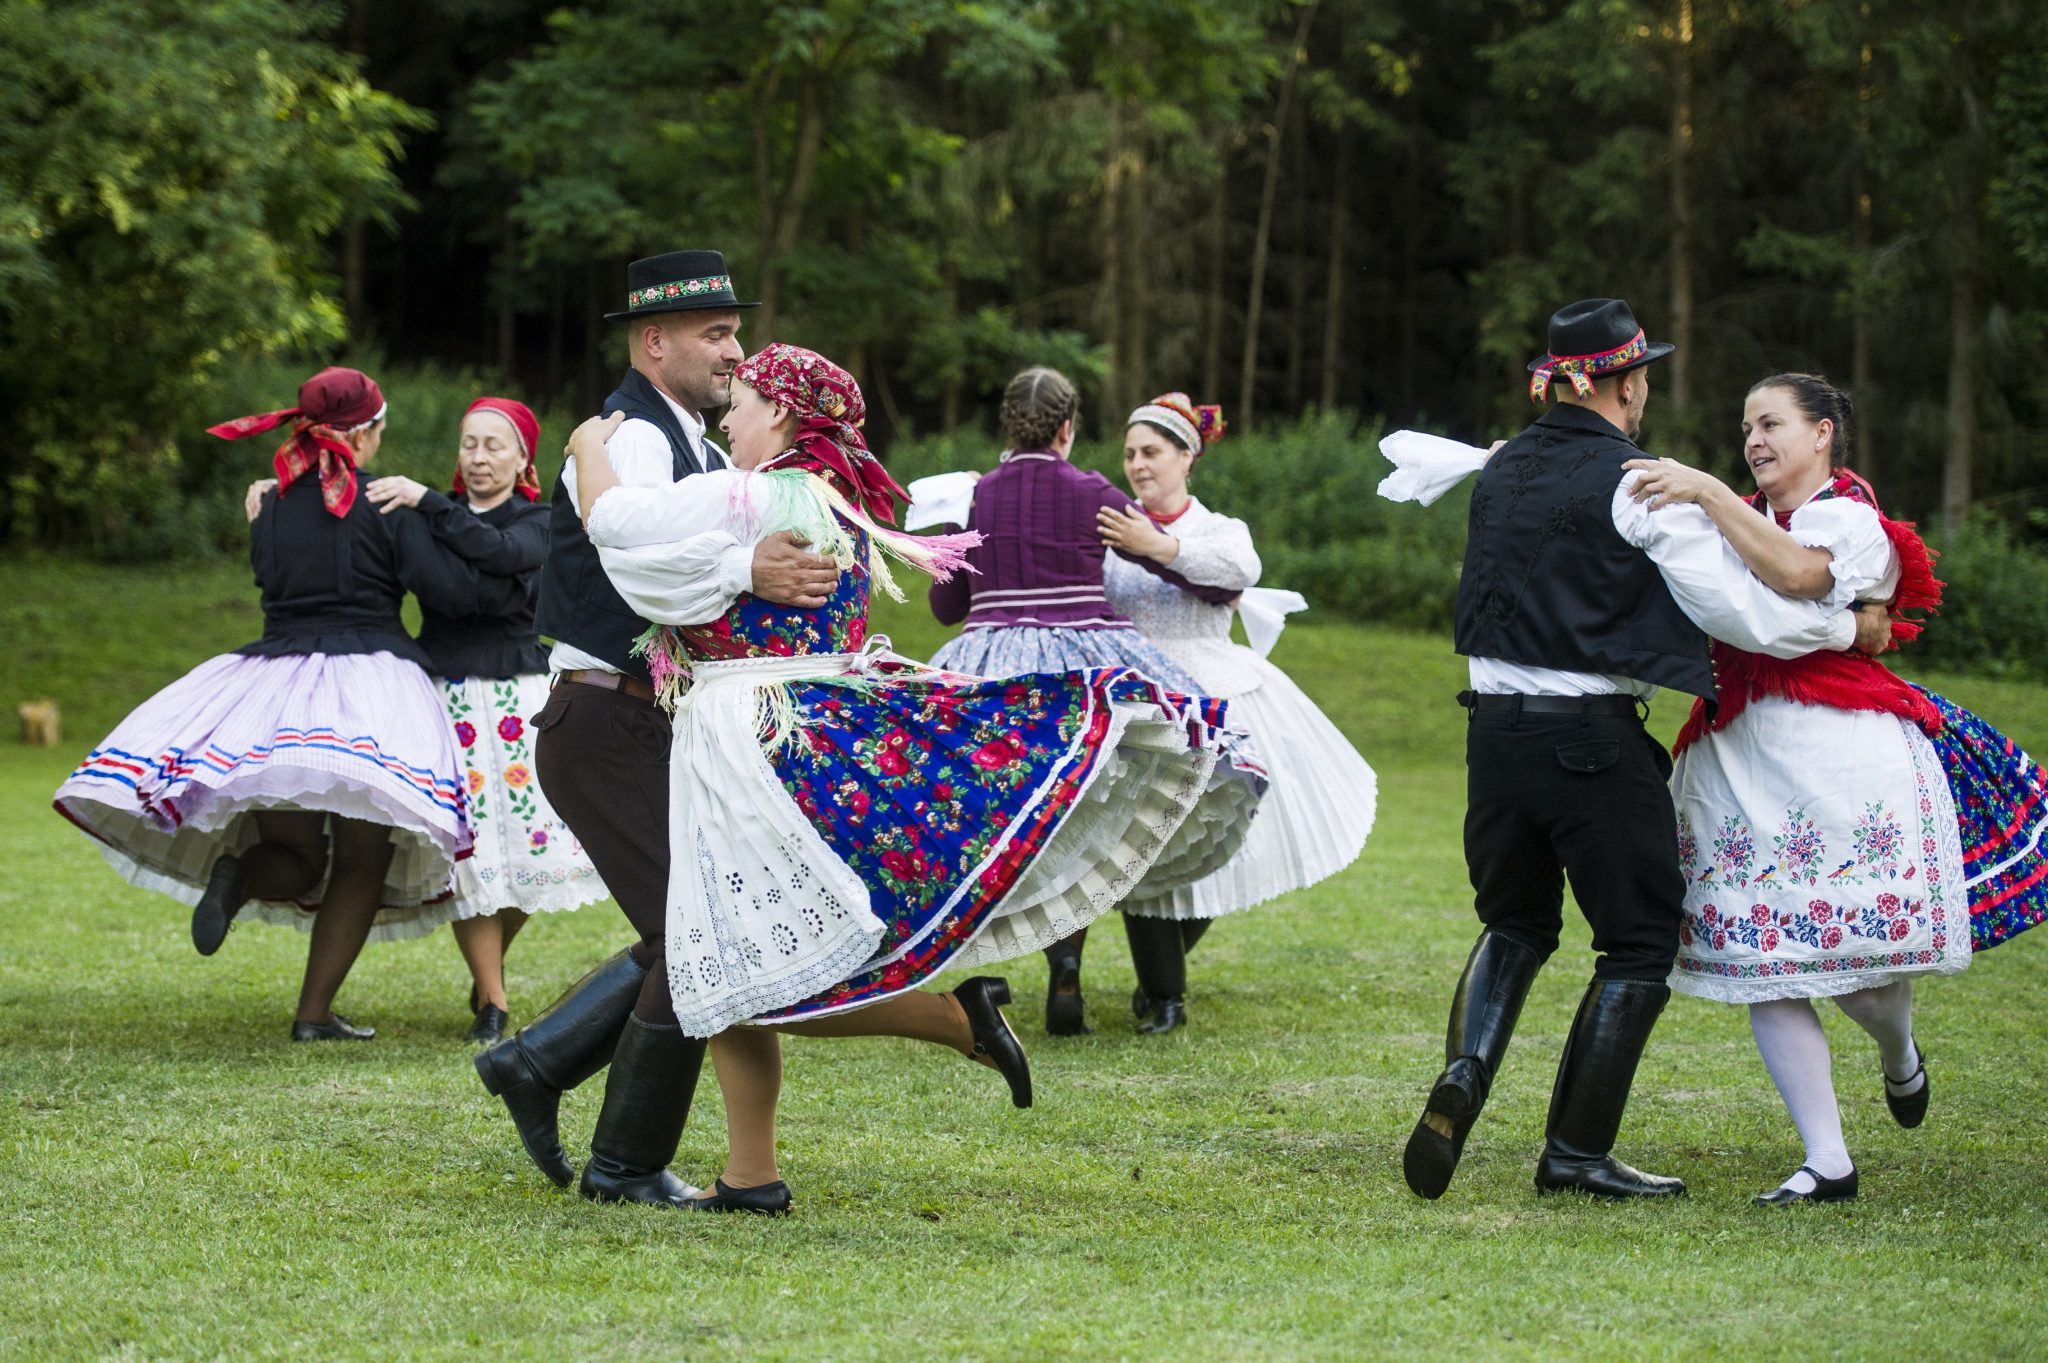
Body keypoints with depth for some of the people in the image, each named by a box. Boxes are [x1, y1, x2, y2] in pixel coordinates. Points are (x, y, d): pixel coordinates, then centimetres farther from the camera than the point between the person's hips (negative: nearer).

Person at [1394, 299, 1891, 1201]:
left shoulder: (1501, 472, 8)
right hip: (1594, 738, -6)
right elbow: (1746, 615, -13)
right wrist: (1851, 628, 3)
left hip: (1496, 727, 6)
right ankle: (1577, 1153, 7)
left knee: (1515, 924, 21)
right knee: (1639, 945, 8)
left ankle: (1466, 1069, -6)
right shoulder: (1640, 485, -11)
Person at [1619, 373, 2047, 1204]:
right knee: (1763, 964, -4)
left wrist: (1706, 493, -26)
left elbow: (1797, 574, -22)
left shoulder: (1851, 520, 0)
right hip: (1738, 757, 6)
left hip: (1838, 752, -6)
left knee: (1859, 958, -6)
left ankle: (1899, 1056, 31)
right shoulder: (1745, 521, 23)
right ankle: (1827, 1163, -2)